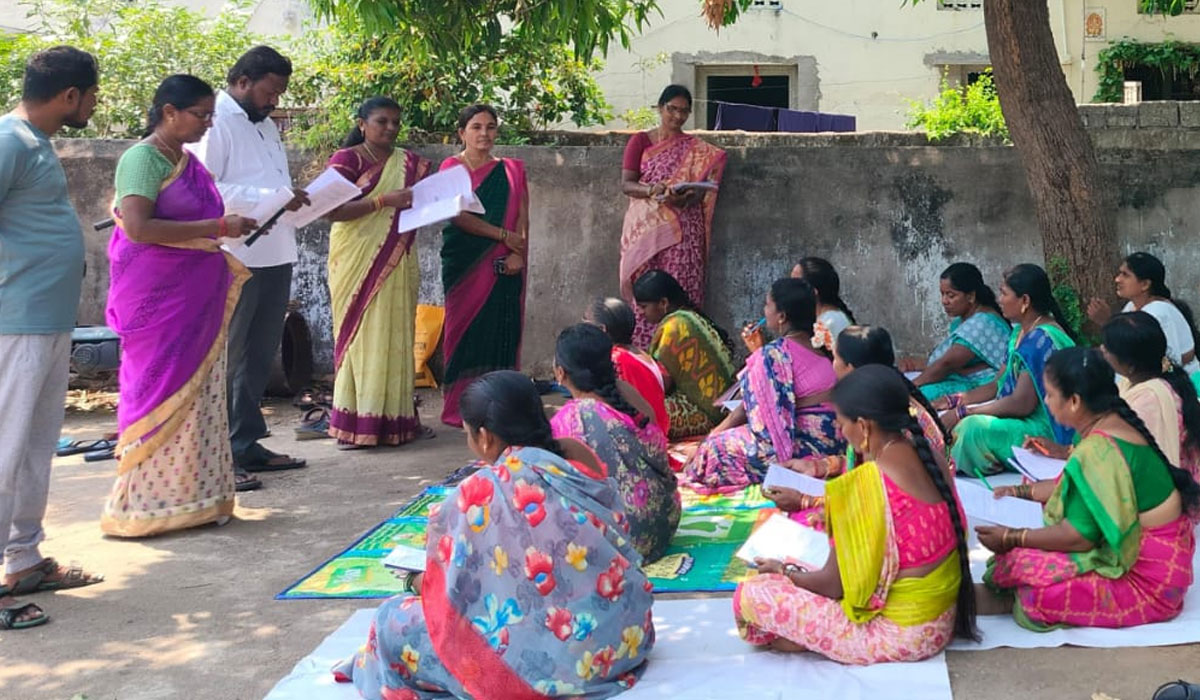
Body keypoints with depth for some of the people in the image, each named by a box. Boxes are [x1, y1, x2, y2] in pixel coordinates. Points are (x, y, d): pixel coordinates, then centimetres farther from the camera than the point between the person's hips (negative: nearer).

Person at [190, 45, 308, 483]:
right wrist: (270, 198, -24)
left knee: (260, 356, 15)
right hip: (235, 260, -9)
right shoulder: (215, 123, -10)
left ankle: (246, 443, 25)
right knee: (226, 357, -4)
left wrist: (294, 197, 5)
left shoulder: (265, 126, 19)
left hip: (275, 255, 9)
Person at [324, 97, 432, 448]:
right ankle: (354, 423, -5)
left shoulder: (410, 163, 15)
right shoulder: (347, 159, -1)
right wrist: (385, 200, -19)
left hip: (397, 264, 5)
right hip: (358, 262, -5)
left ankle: (396, 418, 8)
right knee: (362, 334, -7)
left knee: (396, 336, 4)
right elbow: (333, 210, -12)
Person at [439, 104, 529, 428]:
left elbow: (522, 218, 7)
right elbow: (458, 215, -6)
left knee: (501, 331, -3)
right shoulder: (452, 167, 6)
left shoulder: (511, 170, 15)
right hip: (464, 263, -2)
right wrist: (503, 236, -10)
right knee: (467, 326, -5)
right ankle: (462, 407, -2)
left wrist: (518, 253, -10)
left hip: (504, 266, 2)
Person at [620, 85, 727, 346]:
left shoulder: (698, 150, 13)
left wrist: (686, 198, -17)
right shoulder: (640, 141, 9)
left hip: (684, 231, 1)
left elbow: (704, 189, 5)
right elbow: (626, 184, 1)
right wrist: (652, 190, -19)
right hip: (646, 229, 0)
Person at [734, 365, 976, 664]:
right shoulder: (927, 456, -2)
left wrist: (784, 571, 3)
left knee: (752, 594, -7)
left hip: (899, 635, -9)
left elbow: (833, 584, -16)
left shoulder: (865, 483, -25)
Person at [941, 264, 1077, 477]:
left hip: (1047, 432, -10)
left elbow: (1022, 403, -23)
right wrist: (954, 400, 4)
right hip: (1026, 424, 10)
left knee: (972, 428, -31)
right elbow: (999, 385, 17)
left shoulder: (1042, 339, -18)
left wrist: (963, 412, -20)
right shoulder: (1020, 333, 13)